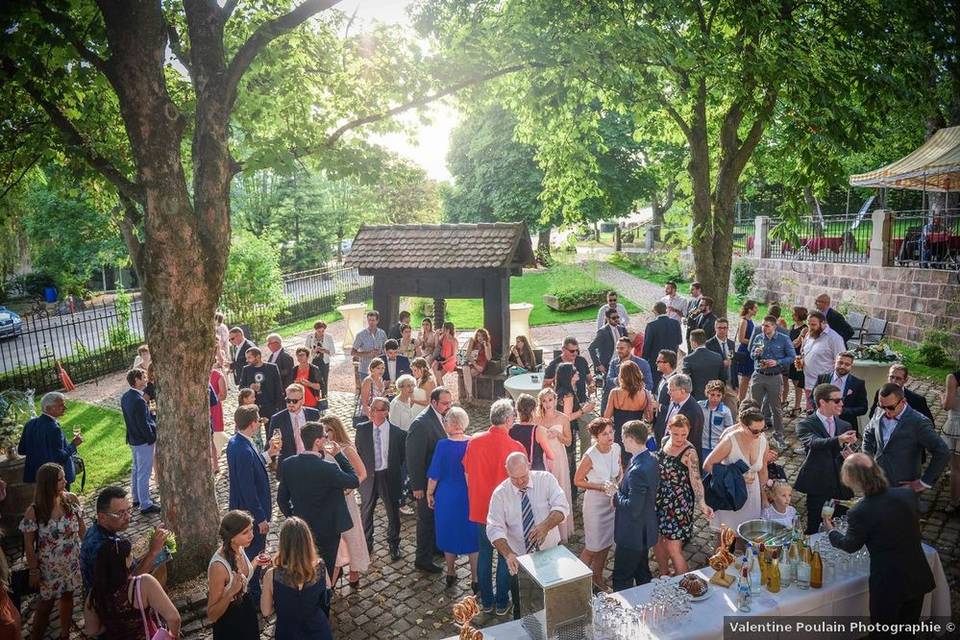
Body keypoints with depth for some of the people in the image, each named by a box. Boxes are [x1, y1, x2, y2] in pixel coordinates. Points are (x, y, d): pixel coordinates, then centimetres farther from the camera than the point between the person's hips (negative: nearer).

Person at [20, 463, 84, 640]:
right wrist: (33, 571, -7)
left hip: (72, 563, 3)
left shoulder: (71, 500, -13)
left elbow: (82, 528, 0)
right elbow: (28, 545, -11)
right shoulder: (33, 512, -22)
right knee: (47, 602, 14)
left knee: (67, 596, 21)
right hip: (49, 567, -3)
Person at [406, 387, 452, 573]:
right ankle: (423, 559, 21)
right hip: (427, 482, -8)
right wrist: (417, 486, -20)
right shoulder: (421, 424, -26)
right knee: (426, 520, 6)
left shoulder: (441, 418, 0)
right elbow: (414, 458, -23)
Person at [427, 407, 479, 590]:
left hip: (447, 497, -1)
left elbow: (434, 474, -9)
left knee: (449, 534, 17)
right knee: (472, 535, 12)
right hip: (471, 497, 1)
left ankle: (451, 575, 32)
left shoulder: (443, 445, -17)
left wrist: (429, 493, 6)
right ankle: (475, 579, 17)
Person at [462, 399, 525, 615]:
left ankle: (486, 601, 29)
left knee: (484, 554, 18)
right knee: (505, 556, 14)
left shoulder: (474, 442, -9)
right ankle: (502, 603, 25)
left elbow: (467, 474, 4)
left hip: (480, 508, 3)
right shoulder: (515, 447, -20)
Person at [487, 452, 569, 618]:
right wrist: (508, 554, -33)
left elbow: (561, 507, -18)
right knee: (521, 609, 11)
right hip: (519, 559, 0)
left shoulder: (546, 479, -9)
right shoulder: (500, 494, -10)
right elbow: (495, 529, -16)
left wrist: (546, 525, -37)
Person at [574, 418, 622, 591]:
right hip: (595, 502, -6)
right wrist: (602, 487, -22)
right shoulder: (590, 456, -26)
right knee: (593, 546, 5)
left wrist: (619, 481, -11)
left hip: (612, 501, 6)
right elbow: (578, 481, -15)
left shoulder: (616, 448, -10)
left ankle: (598, 579, 39)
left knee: (606, 544, 19)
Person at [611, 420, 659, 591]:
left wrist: (616, 495, -13)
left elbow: (633, 508, -29)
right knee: (642, 574, 24)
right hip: (645, 531, 10)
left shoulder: (637, 471, -31)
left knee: (621, 580, 4)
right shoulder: (651, 460, -1)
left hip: (632, 535, -10)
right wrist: (621, 490, 2)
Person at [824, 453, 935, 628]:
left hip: (888, 585, -5)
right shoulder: (907, 494, -11)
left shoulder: (859, 513, -26)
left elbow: (850, 546, -7)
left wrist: (831, 531, 14)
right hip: (918, 578, 5)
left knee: (884, 632, 17)